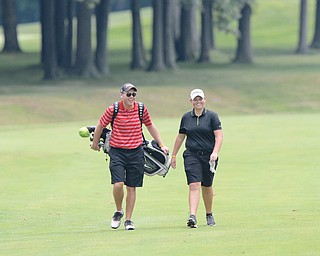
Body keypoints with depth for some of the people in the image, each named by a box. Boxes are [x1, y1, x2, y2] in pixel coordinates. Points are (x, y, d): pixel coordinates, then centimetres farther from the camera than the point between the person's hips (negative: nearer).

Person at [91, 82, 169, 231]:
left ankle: (128, 220, 14)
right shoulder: (113, 110, -7)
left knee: (131, 187, 4)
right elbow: (100, 125, 8)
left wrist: (161, 145, 18)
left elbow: (150, 127, 17)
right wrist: (95, 143, 19)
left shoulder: (141, 109, 1)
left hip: (135, 152, 2)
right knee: (118, 184, -16)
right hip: (117, 152, -2)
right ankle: (118, 212, 10)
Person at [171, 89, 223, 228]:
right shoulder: (186, 117, 9)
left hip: (208, 156, 0)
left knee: (207, 186, 11)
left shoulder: (212, 116, 1)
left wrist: (215, 152, -20)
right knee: (194, 185, -15)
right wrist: (173, 155, 19)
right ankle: (192, 217, -25)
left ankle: (209, 215, 32)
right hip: (191, 155, 1)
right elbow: (180, 137, 18)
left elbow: (219, 136, -6)